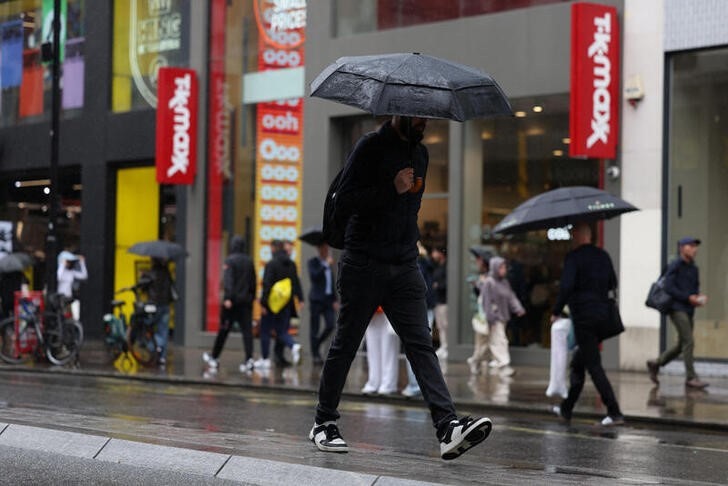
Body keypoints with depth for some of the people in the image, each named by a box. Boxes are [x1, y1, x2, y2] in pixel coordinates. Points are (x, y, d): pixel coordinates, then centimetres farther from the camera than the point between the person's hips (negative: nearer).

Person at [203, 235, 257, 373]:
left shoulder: (230, 260, -8)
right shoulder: (249, 261, 8)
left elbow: (228, 280, -18)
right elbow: (253, 282, 13)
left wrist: (228, 298, -23)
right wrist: (252, 297, 20)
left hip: (232, 301, -4)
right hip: (246, 300, 4)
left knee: (224, 330, 7)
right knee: (247, 330, -1)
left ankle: (214, 357, 21)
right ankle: (249, 359, -15)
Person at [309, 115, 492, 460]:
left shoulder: (420, 152, 15)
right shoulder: (372, 146, -7)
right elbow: (343, 201, -14)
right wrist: (392, 189, -19)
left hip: (405, 267, 5)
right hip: (363, 266, -5)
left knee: (421, 345, -7)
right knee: (346, 344, 4)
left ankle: (448, 426, -20)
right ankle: (324, 423, 19)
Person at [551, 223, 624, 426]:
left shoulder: (573, 257, -13)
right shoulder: (603, 256, 9)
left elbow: (566, 286, -22)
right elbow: (612, 284, 15)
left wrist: (556, 312, -10)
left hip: (583, 316, -8)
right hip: (602, 315, 8)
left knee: (593, 366, -5)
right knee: (578, 362, 19)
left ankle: (615, 413, -12)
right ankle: (566, 409, 27)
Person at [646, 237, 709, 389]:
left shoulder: (693, 268, 16)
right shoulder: (674, 265, -7)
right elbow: (669, 287, -15)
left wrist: (700, 297, -1)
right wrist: (689, 298, -17)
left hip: (688, 311, 8)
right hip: (677, 309, -8)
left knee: (681, 345, 12)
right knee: (689, 342, -13)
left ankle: (655, 364, 27)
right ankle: (691, 377, -9)